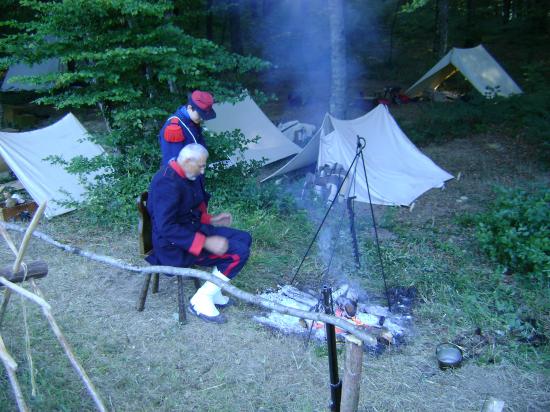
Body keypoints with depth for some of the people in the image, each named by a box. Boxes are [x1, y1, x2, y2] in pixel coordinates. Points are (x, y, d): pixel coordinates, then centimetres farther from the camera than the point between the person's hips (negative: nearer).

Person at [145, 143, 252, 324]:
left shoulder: (187, 177, 6)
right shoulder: (167, 183, -24)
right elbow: (167, 228, -30)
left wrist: (211, 220, 9)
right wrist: (206, 242, -31)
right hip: (175, 247, -10)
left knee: (244, 239, 6)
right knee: (238, 253, -18)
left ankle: (212, 291, 10)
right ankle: (201, 300, -5)